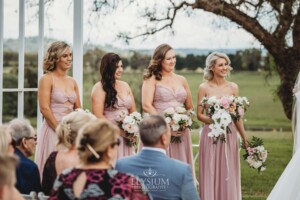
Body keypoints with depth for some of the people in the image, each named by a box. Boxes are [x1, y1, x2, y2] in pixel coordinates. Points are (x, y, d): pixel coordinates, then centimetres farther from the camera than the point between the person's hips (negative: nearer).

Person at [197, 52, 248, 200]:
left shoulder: (233, 87, 4)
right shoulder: (204, 88, -2)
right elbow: (199, 114, -1)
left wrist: (245, 138, 7)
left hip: (229, 134, 2)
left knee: (228, 174, 5)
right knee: (210, 173, 2)